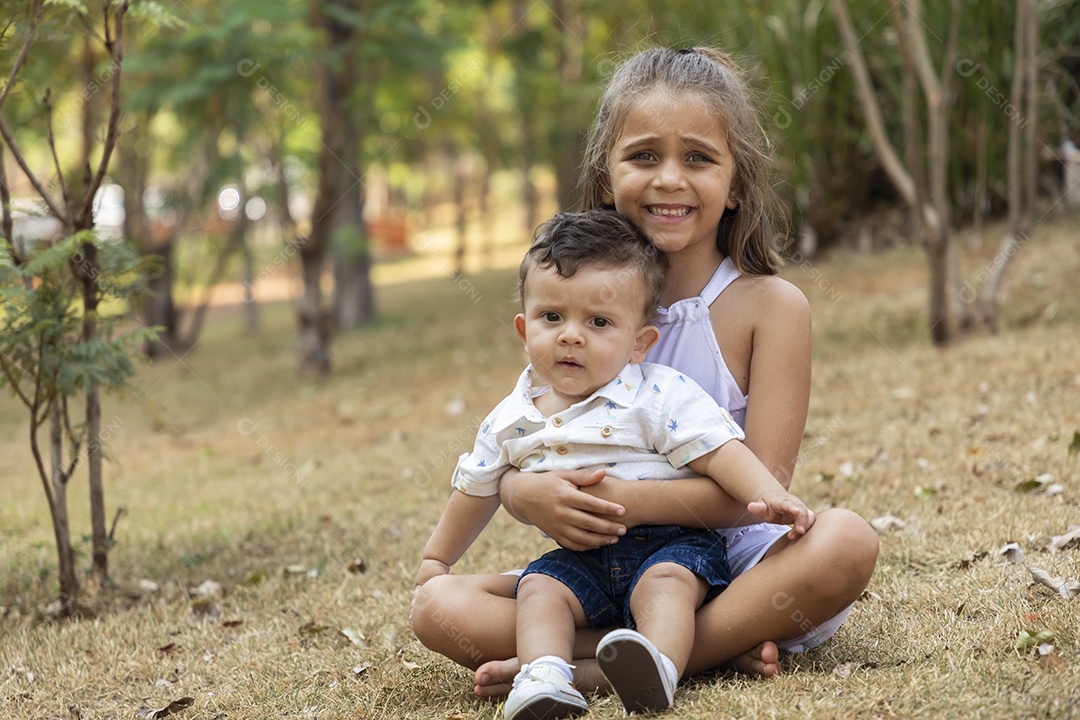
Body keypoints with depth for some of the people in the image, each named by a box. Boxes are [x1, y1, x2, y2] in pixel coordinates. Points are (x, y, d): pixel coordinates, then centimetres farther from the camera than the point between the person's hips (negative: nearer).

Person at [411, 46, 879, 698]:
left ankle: (601, 669, -27)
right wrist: (532, 496, -22)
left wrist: (621, 500, -28)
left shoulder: (770, 304, -6)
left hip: (736, 572, -3)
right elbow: (513, 470, 3)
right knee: (439, 606, -18)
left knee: (846, 542, -33)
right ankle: (720, 650, -21)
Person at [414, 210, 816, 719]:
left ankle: (657, 668, -54)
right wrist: (435, 559, 28)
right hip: (580, 559, 4)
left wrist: (770, 496, -30)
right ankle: (543, 676, -41)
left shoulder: (661, 397, -7)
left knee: (665, 581, -33)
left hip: (670, 543, -4)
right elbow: (476, 491, 21)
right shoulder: (509, 422, 7)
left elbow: (718, 451, -13)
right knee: (539, 587, -22)